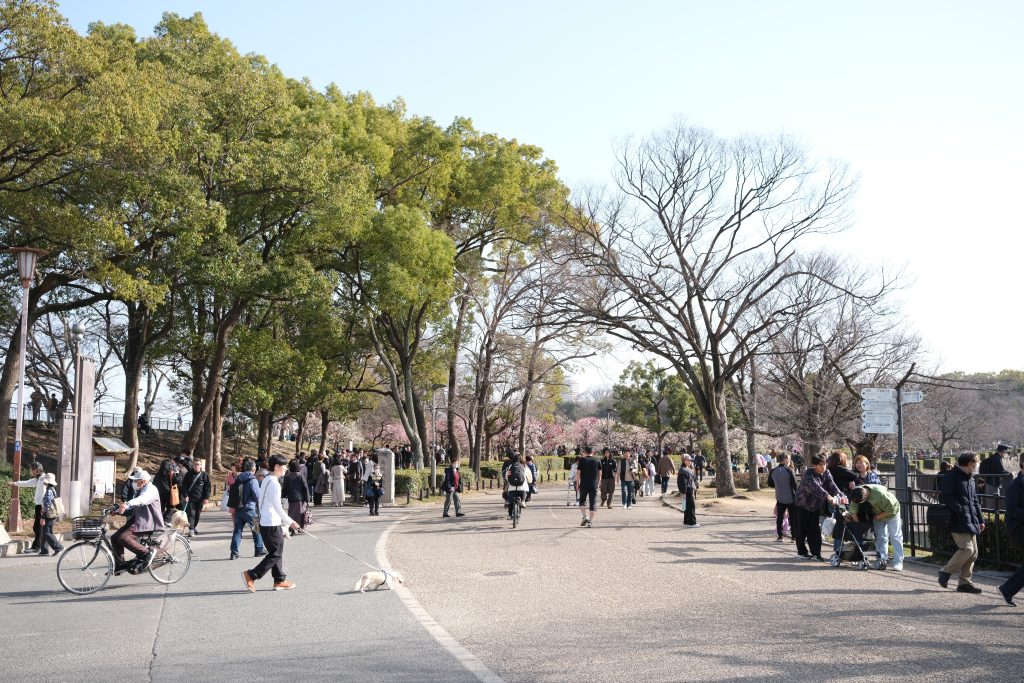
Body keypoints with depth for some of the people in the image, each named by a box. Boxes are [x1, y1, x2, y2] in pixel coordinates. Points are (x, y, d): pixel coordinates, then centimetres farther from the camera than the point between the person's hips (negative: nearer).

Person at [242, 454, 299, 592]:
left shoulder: (266, 480, 12)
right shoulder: (274, 483, -17)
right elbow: (277, 506, -20)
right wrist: (289, 522, -12)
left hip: (265, 522, 10)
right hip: (272, 524, -10)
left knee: (278, 552, 15)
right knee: (275, 554, -3)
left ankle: (280, 580, 19)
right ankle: (251, 575, -4)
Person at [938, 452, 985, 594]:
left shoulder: (970, 478, 19)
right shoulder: (952, 476, -9)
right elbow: (945, 497, -16)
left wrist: (980, 520, 19)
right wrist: (960, 510, -19)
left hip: (971, 521, 9)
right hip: (958, 522, -9)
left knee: (973, 552, 6)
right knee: (967, 549, -17)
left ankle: (964, 582, 14)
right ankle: (946, 572, -1)